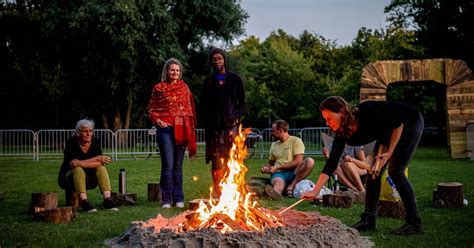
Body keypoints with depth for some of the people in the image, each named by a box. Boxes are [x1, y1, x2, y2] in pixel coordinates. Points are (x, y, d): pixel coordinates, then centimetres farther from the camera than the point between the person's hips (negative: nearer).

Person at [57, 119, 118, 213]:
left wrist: (81, 163, -31)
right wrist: (96, 159, -27)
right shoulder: (71, 143, -16)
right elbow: (72, 164, -28)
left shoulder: (95, 142, -7)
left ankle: (107, 199, -30)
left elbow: (100, 163, -18)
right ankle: (84, 202, -42)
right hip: (68, 178, -3)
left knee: (101, 168, -21)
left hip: (88, 180, 4)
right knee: (78, 170, -33)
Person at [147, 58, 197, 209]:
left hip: (182, 130, 3)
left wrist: (190, 128, 6)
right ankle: (166, 199, 1)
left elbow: (190, 109, 14)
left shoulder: (184, 87, 13)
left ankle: (178, 198, 15)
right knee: (168, 165, -7)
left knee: (178, 165, 8)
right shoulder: (159, 88, 5)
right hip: (166, 129, -3)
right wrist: (158, 121, -10)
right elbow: (151, 110, 7)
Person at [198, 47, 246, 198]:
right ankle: (219, 196, 2)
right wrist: (205, 125, 1)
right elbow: (202, 106, 11)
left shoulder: (234, 79, 11)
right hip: (213, 128, 1)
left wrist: (236, 117, -4)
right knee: (217, 163, -2)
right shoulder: (208, 81, 13)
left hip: (230, 125, -1)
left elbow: (242, 103, 12)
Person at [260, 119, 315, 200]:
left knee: (310, 161, -30)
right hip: (279, 173, 2)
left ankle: (291, 186, -33)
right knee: (277, 181, -37)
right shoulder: (274, 145, 20)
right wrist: (266, 167, 6)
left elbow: (298, 162, -8)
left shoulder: (296, 141, 3)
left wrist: (277, 167, -9)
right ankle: (275, 192, -75)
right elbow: (270, 162, 32)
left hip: (294, 173, -1)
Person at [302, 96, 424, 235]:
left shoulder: (368, 112, -36)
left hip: (410, 123, -7)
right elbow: (332, 163, -14)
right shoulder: (342, 132, -15)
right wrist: (315, 191, -19)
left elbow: (398, 122, -24)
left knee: (395, 171, -15)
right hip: (388, 130, 7)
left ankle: (414, 223, -10)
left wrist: (390, 152, -24)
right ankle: (368, 220, 4)